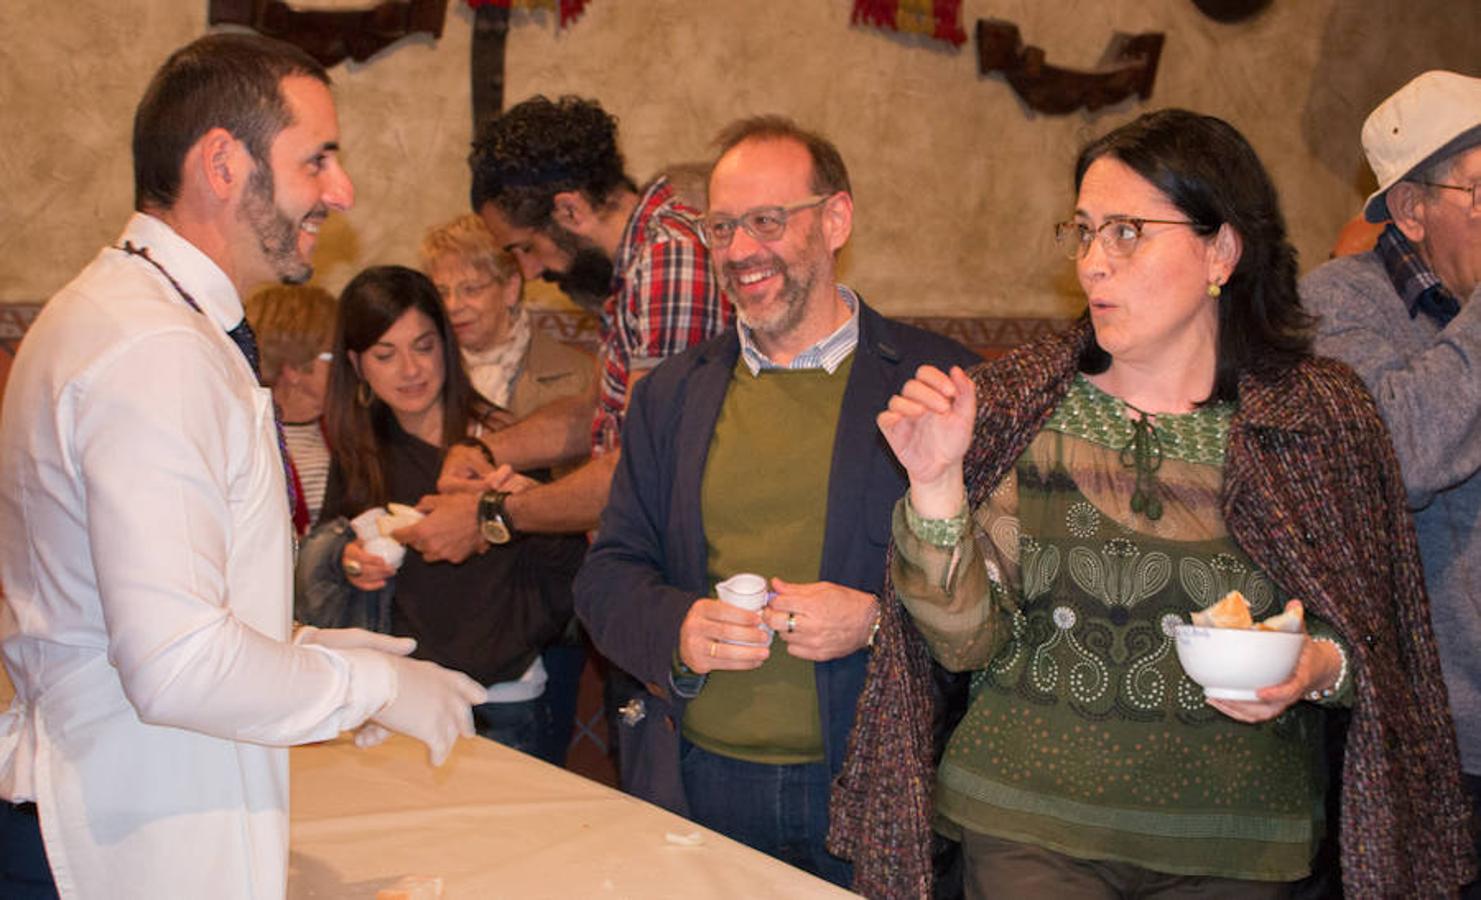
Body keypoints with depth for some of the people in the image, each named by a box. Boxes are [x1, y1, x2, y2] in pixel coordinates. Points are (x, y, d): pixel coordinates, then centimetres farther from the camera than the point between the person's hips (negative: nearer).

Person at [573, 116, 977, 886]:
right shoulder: (671, 394, 9)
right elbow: (606, 576, 9)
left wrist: (878, 621, -19)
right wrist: (677, 628, -11)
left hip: (870, 793, -2)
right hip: (697, 785, 3)